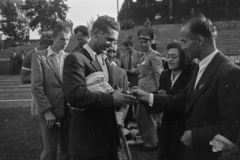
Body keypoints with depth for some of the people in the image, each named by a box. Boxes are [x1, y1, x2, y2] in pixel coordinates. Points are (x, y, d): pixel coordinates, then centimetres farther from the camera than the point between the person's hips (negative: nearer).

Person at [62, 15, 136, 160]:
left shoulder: (104, 61, 16)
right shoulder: (76, 59, -12)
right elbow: (75, 95, -26)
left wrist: (118, 98, -3)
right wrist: (111, 99, -23)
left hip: (109, 135, 8)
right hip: (88, 138, -8)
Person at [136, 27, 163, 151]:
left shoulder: (154, 55, -12)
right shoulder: (144, 55, 15)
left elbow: (159, 75, -15)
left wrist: (158, 92, -15)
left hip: (150, 92, -9)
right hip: (142, 91, 9)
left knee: (148, 119, 4)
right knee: (139, 117, 18)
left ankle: (151, 143, 22)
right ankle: (146, 140, 36)